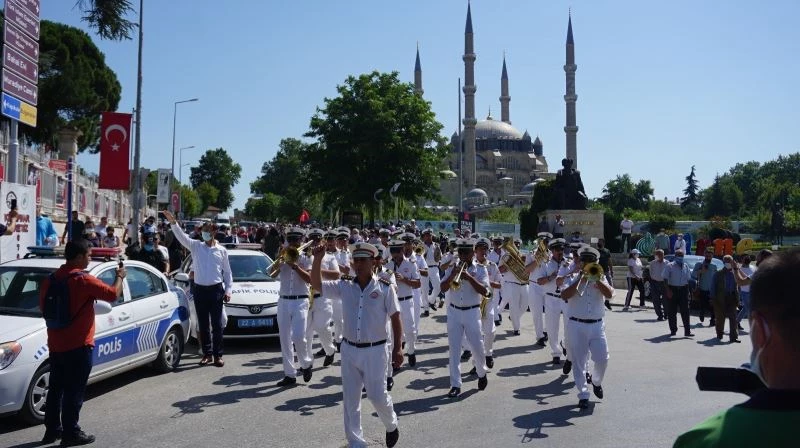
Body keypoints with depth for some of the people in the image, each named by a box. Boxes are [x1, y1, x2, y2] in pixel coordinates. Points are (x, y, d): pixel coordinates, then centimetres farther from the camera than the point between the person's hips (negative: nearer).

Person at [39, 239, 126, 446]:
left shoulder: (50, 279, 5)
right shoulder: (84, 280, -18)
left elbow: (42, 305, 15)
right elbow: (113, 294, -14)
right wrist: (120, 276, 4)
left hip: (55, 344, 8)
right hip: (77, 346, -7)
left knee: (56, 389, 16)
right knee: (74, 391, 0)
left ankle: (52, 429, 25)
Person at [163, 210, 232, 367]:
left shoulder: (221, 250, 3)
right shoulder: (196, 246, 5)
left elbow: (227, 272, 6)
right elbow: (182, 236, -11)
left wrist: (228, 290, 0)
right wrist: (173, 223, -28)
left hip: (216, 289, -2)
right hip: (200, 290, 2)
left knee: (217, 324, 1)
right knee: (203, 324, 8)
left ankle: (218, 355, 8)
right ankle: (207, 353, 18)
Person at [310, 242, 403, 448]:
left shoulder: (385, 288, -7)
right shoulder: (344, 287, 3)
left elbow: (395, 319, -4)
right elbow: (316, 284, 0)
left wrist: (397, 348, -9)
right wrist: (317, 259, -14)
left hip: (375, 350, -4)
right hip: (349, 350, 4)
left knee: (377, 396, 1)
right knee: (350, 400, 8)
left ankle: (391, 426, 33)